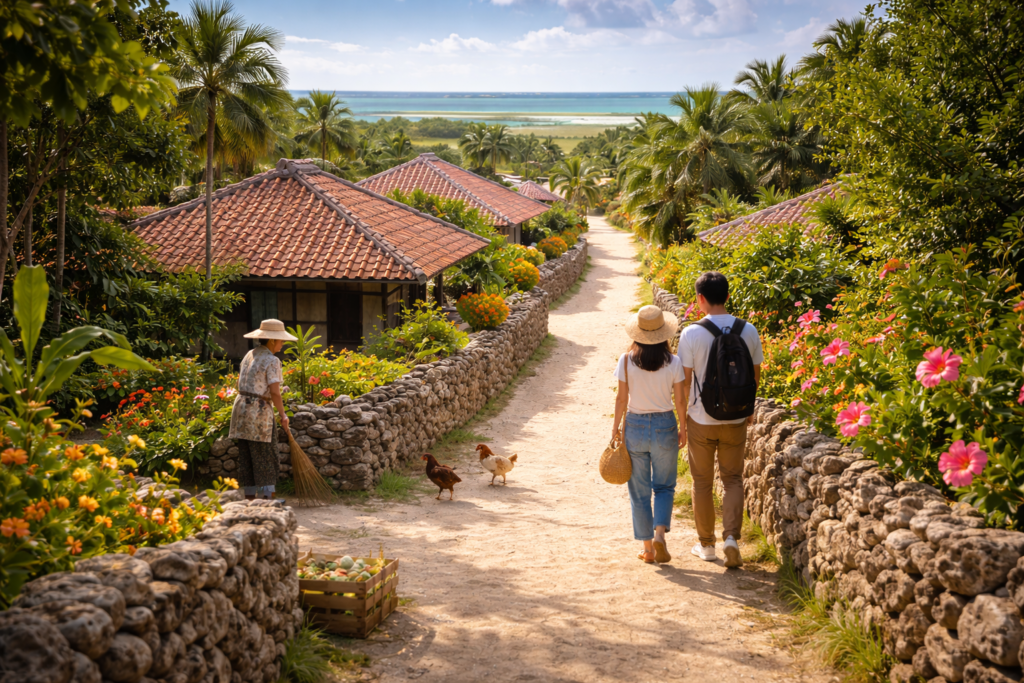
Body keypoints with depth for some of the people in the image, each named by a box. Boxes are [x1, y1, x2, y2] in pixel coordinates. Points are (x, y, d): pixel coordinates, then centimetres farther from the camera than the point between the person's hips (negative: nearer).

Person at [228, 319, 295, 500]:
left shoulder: (250, 355, 12)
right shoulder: (272, 361, -12)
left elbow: (244, 383, 14)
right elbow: (274, 392, -18)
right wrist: (282, 414, -8)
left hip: (241, 405, 8)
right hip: (259, 410, -8)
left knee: (246, 456, 10)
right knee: (265, 456, 1)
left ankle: (250, 495, 15)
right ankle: (267, 496, 2)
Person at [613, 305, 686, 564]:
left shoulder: (627, 360, -9)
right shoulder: (673, 362, -9)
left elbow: (622, 399, -6)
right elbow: (679, 401, -5)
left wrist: (616, 427, 8)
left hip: (635, 426, 0)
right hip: (665, 426, 0)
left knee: (639, 490, 11)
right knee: (664, 487, 15)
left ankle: (648, 548, 14)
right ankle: (660, 533, -7)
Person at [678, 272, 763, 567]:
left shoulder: (691, 334, -13)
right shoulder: (748, 331, -4)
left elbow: (685, 382, -10)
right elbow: (755, 376, 4)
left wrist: (682, 420, 2)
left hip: (701, 420, -2)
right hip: (735, 419, 2)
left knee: (702, 482, 13)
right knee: (733, 479, 14)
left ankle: (706, 544, 22)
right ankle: (731, 535, -4)